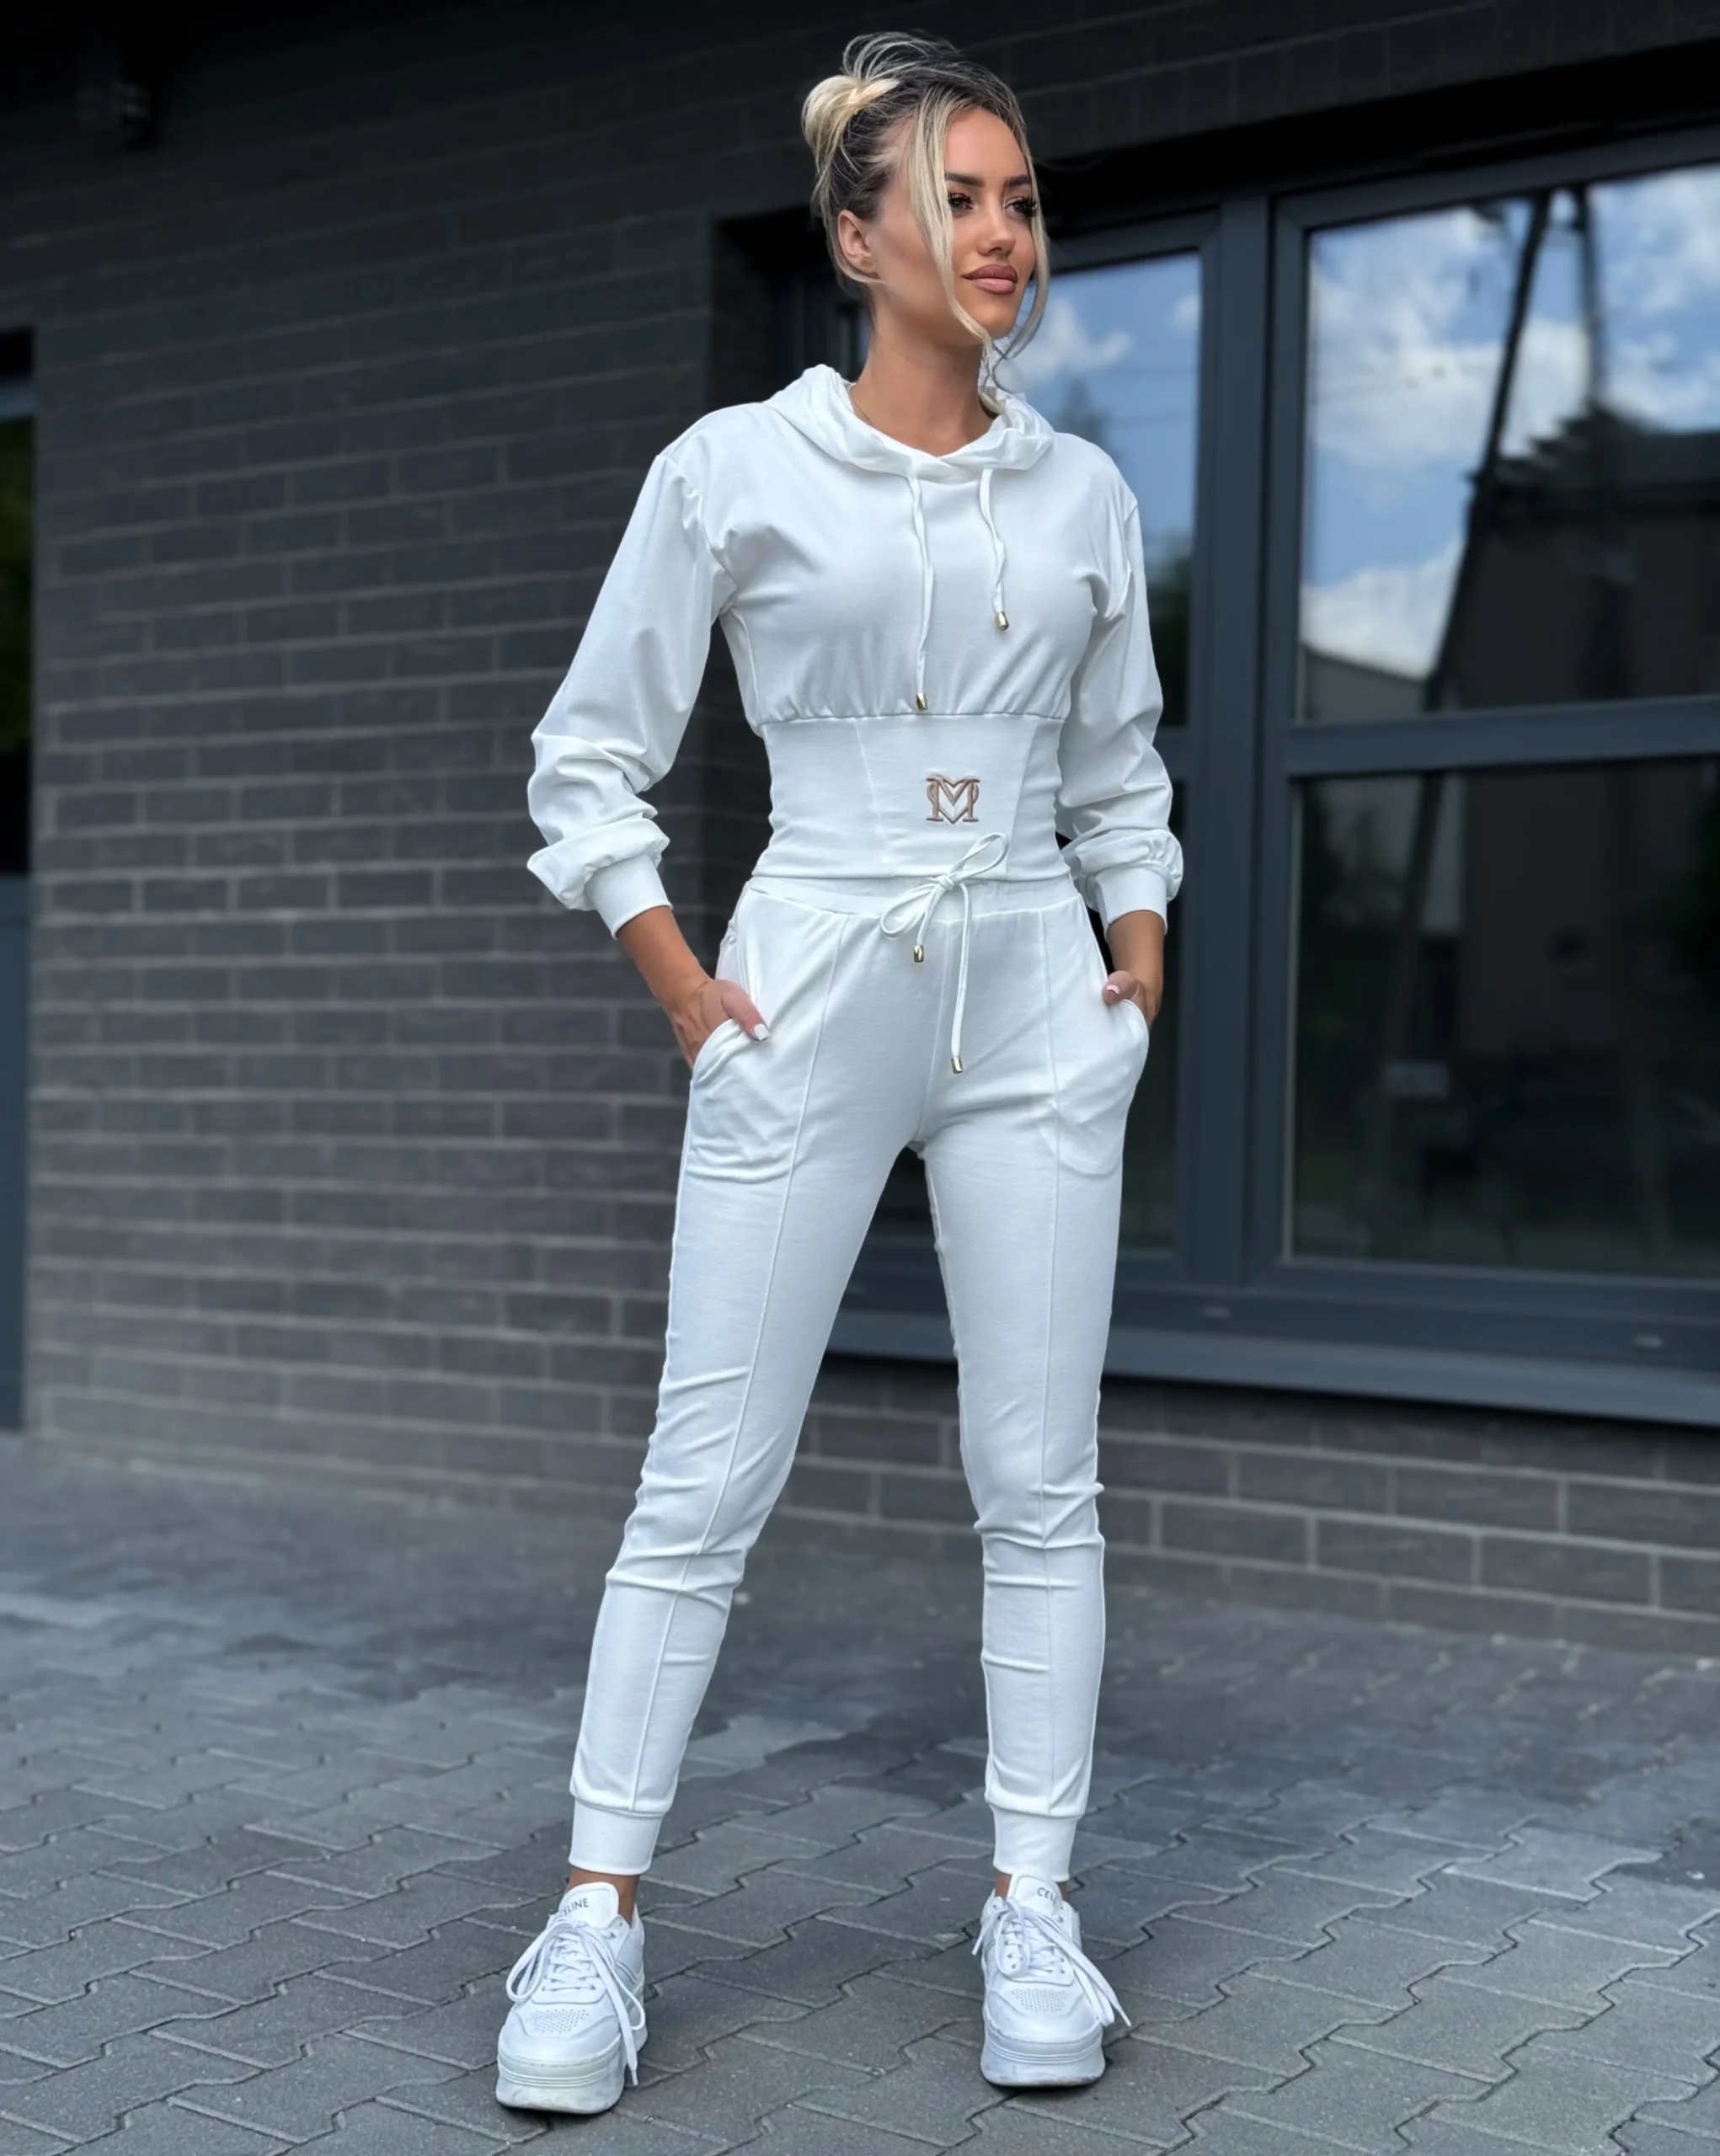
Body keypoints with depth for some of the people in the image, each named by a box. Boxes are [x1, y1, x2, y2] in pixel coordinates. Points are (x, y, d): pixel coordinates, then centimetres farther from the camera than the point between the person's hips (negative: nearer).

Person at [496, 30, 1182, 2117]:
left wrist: (1140, 963, 9)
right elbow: (588, 758, 3)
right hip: (810, 1003, -3)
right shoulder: (733, 468, -1)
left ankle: (1032, 1907, 17)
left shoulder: (1083, 494, 9)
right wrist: (686, 992, -3)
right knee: (705, 1483, 0)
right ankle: (598, 1912, 12)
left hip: (1034, 1009, 3)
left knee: (1041, 1480, 4)